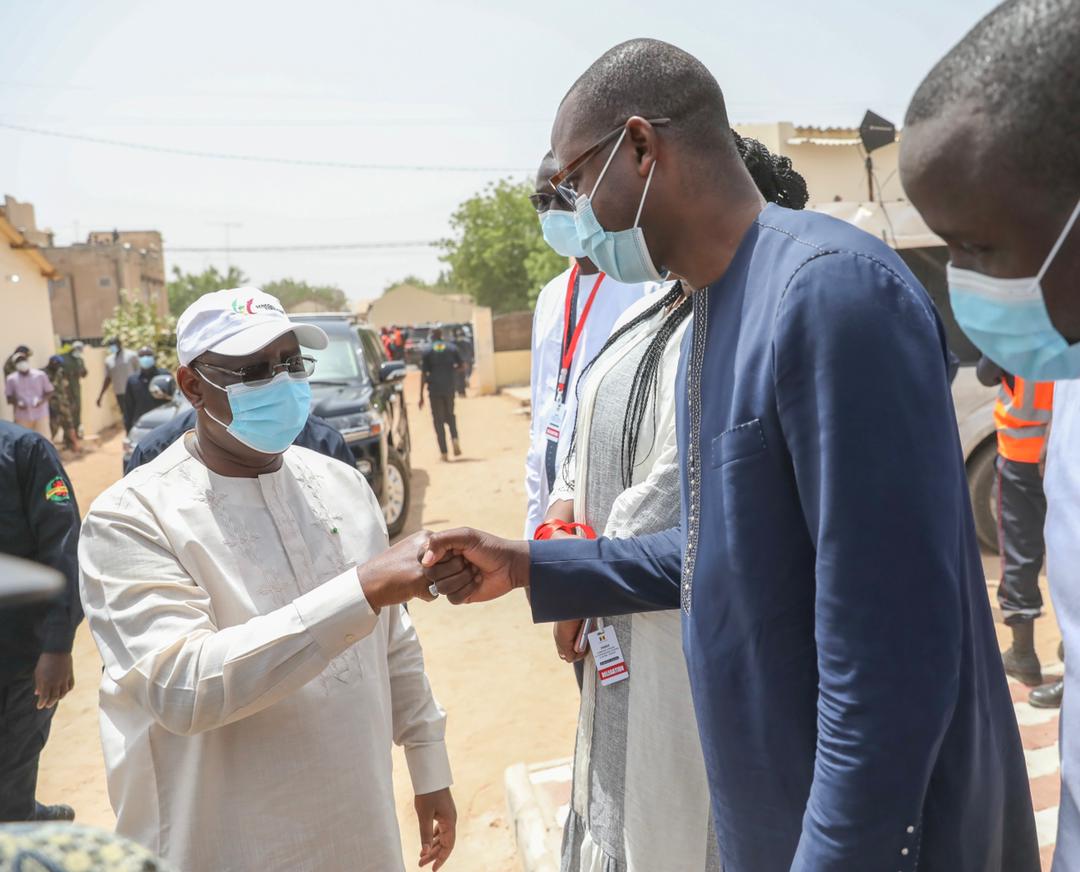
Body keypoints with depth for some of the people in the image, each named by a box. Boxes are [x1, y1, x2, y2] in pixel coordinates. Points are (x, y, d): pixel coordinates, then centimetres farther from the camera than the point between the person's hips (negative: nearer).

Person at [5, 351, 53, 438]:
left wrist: (42, 400, -15)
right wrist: (17, 403, -14)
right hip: (22, 416, 1)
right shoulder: (11, 379, 0)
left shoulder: (40, 375, -3)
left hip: (41, 415, -1)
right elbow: (9, 397, 6)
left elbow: (49, 392, 4)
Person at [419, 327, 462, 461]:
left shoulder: (428, 351, -3)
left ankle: (444, 452, 2)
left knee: (438, 420, 5)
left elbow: (423, 374, -5)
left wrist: (421, 396, -3)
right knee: (450, 415, 20)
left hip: (435, 389, -2)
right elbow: (460, 365, 6)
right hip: (450, 387, 2)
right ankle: (455, 438, -7)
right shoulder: (452, 348, 2)